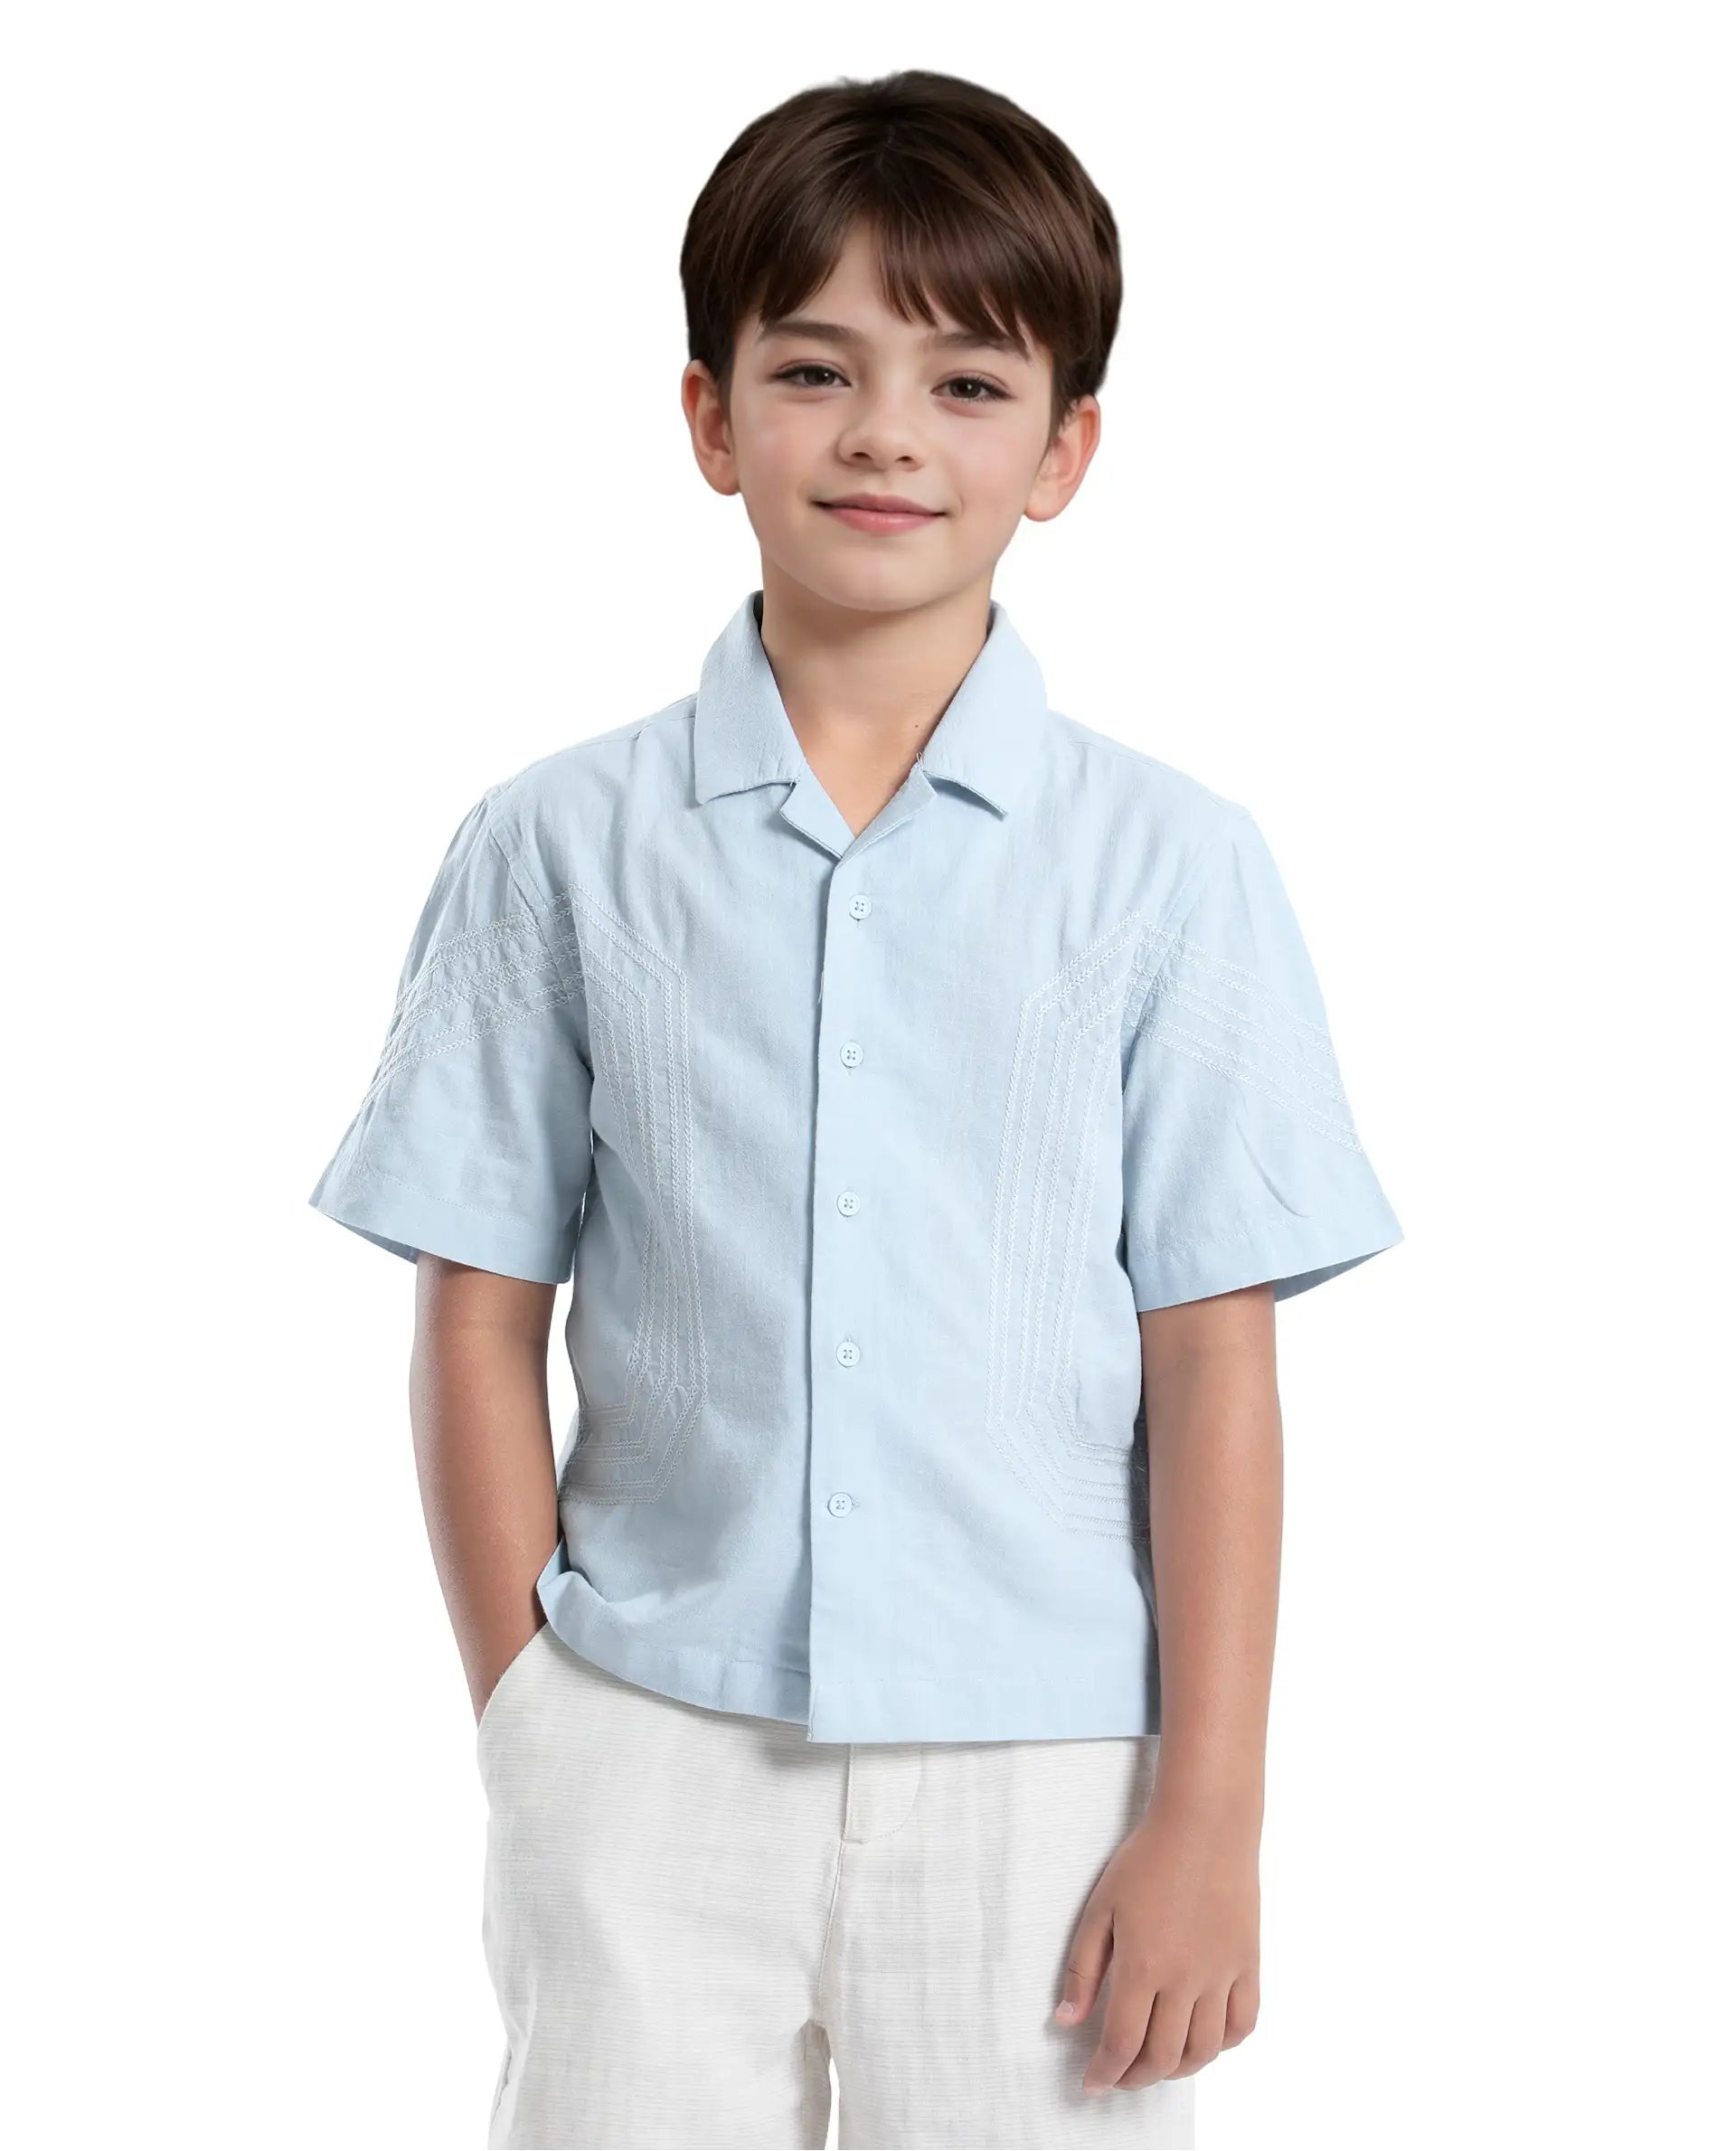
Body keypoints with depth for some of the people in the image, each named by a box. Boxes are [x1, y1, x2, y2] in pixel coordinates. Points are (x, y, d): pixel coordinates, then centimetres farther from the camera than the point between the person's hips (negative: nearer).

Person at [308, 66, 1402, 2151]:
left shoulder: (1168, 861, -2)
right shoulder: (560, 848, 1)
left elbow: (1212, 1365, -3)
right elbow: (479, 1321, 3)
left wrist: (1211, 1816, -4)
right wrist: (532, 1739, 2)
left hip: (1038, 1765, 0)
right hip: (650, 1757, 1)